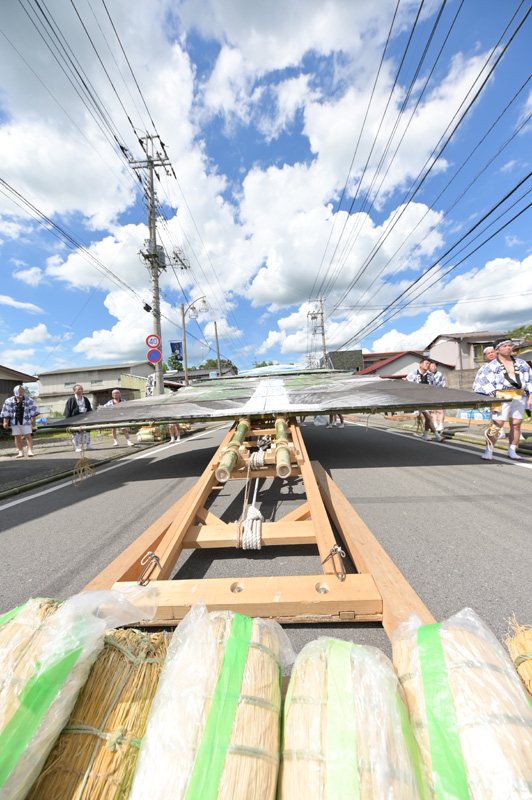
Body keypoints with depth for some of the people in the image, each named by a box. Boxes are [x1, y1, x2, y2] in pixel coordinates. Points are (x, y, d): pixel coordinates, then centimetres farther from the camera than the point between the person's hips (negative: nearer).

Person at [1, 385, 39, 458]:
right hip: (14, 422, 3)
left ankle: (30, 451, -8)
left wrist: (33, 420, -1)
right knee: (17, 437, 6)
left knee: (28, 436, -7)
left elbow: (33, 410, 2)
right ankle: (21, 452, 14)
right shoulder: (9, 401, 3)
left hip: (25, 421, -2)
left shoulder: (29, 400, -2)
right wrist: (5, 421, 0)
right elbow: (5, 412, 6)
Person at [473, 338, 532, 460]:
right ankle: (488, 450, -3)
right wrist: (492, 398, -14)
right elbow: (486, 382, -5)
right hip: (502, 398, -4)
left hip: (519, 397, 4)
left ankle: (511, 451, 16)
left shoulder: (521, 363, 16)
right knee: (496, 424, -11)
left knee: (516, 425, 5)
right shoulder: (492, 366, 3)